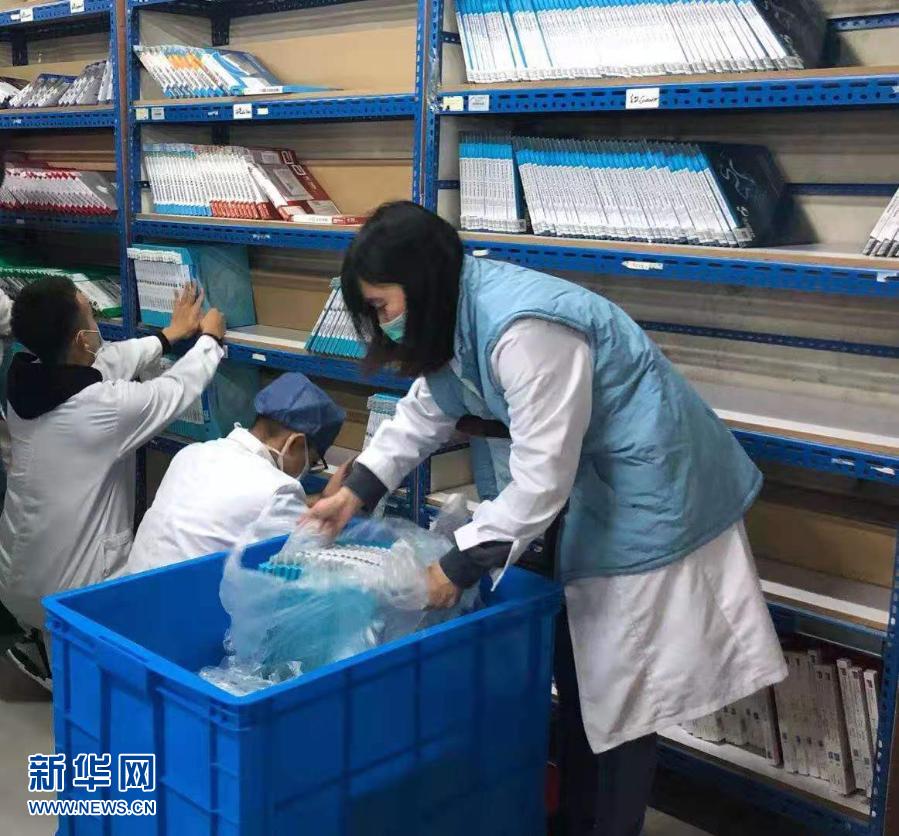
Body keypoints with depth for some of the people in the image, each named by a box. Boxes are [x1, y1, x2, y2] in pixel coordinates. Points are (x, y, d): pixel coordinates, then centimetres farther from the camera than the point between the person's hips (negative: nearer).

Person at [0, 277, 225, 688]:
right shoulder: (103, 406, -26)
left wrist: (170, 334, 25)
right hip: (69, 596, -7)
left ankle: (42, 640, 17)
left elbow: (110, 361, 12)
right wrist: (209, 338, 12)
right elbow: (179, 387, -8)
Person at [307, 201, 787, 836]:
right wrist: (355, 492, 7)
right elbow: (425, 412, 14)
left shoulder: (524, 330, -30)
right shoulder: (458, 312, 0)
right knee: (575, 665, 17)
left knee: (621, 687, 1)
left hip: (652, 490, -9)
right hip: (591, 482, 10)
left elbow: (541, 480, -28)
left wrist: (459, 568, -20)